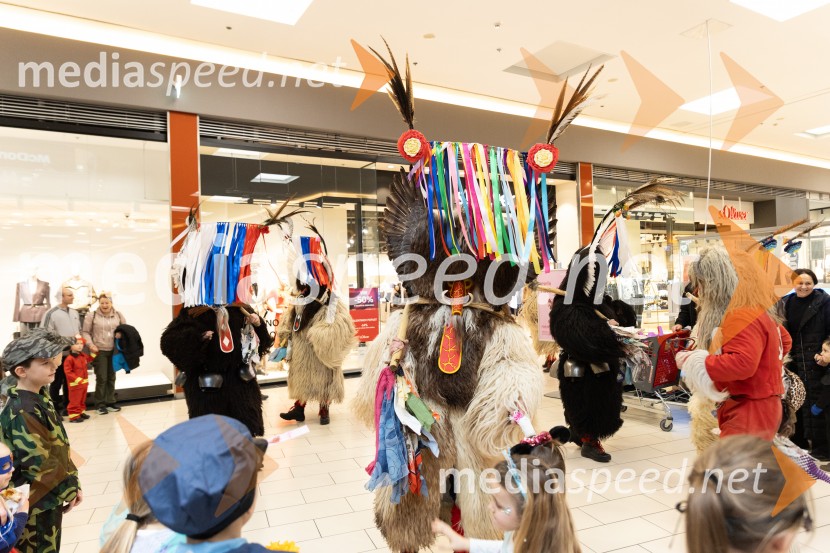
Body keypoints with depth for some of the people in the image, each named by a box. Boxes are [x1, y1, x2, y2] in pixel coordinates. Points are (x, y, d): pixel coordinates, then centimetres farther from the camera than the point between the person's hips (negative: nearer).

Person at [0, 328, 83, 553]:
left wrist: (71, 482, 10)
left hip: (49, 494, 9)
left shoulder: (40, 398, 3)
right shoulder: (22, 412, -27)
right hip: (35, 501, -9)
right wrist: (68, 489, -14)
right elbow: (38, 461, -26)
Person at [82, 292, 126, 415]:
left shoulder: (118, 315, 6)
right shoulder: (92, 316, -2)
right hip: (99, 351, -3)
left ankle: (110, 402, 21)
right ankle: (100, 404, 8)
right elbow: (86, 332, 2)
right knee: (101, 378, -4)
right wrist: (91, 345, -11)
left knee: (111, 377, 11)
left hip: (114, 350, 3)